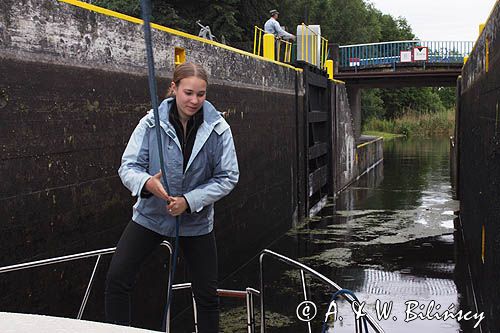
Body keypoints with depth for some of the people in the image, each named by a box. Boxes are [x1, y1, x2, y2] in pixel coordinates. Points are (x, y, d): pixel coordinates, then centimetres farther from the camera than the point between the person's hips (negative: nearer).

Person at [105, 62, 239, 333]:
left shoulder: (218, 128, -13)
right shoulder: (152, 123, -13)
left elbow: (228, 177, -11)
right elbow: (128, 166, -12)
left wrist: (189, 201, -22)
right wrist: (146, 183, -35)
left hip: (196, 222, 0)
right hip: (150, 216, 0)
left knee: (207, 294, 7)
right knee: (116, 278, -9)